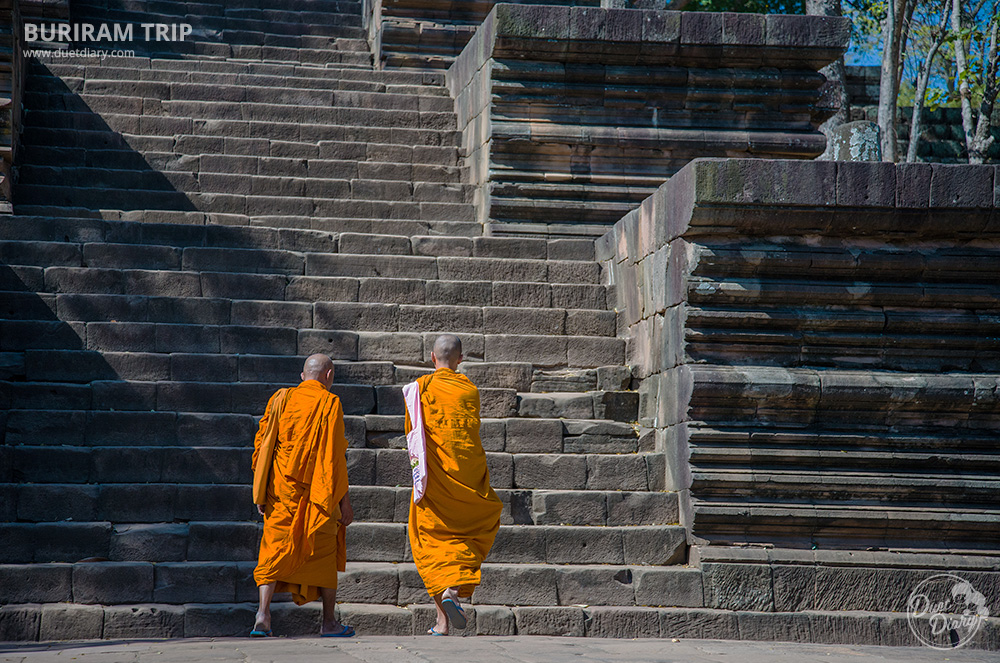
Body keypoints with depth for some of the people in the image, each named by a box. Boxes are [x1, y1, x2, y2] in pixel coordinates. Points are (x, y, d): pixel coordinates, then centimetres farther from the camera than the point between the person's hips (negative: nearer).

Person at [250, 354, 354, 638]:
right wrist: (344, 500, -7)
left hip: (280, 488, 3)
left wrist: (261, 492, 11)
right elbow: (335, 455, -11)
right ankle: (329, 622, 15)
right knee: (325, 552, 10)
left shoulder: (280, 399, 6)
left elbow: (261, 443, 5)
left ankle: (263, 612, -16)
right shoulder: (329, 403, -6)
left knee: (275, 550, 2)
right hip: (317, 492, -3)